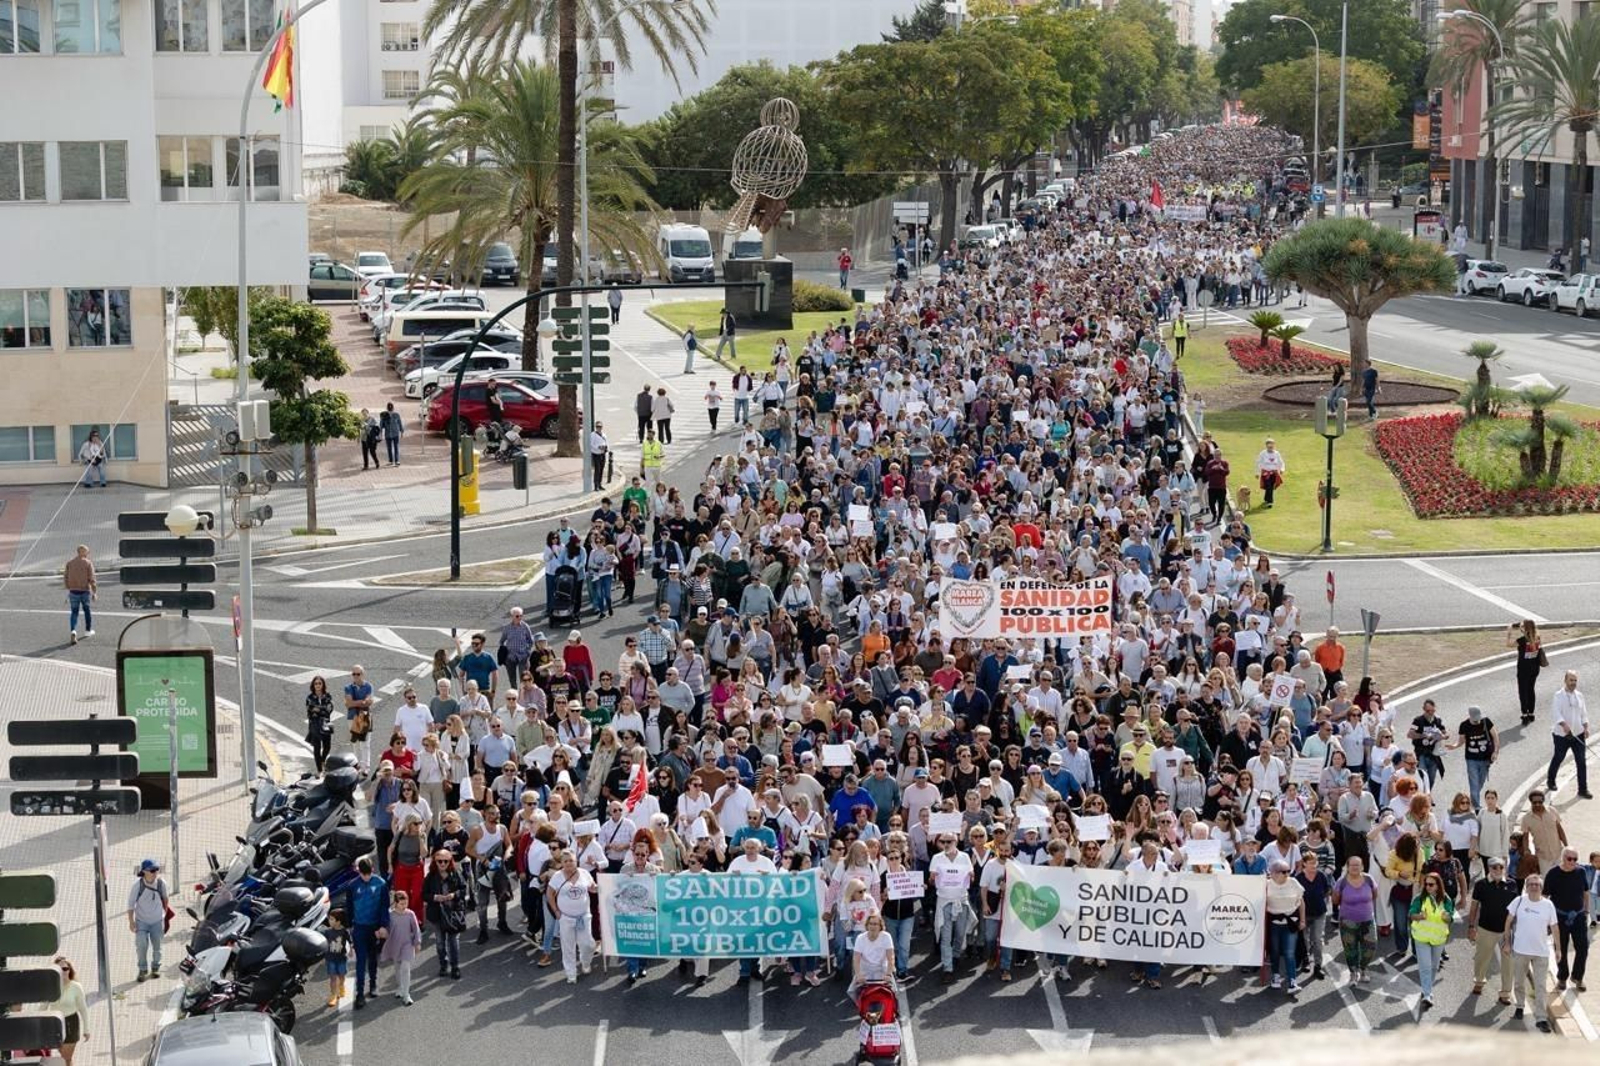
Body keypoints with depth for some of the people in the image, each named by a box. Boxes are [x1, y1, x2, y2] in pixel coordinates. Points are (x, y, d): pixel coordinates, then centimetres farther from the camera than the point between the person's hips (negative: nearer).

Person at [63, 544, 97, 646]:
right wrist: (95, 592, -7)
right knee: (87, 610, 19)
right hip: (85, 591, -2)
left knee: (74, 612, 5)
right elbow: (92, 579, -11)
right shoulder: (88, 563, -7)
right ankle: (88, 630, 33)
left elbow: (65, 578, 4)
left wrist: (68, 588, 18)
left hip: (73, 591, 2)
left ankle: (73, 631, -17)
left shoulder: (69, 563, 2)